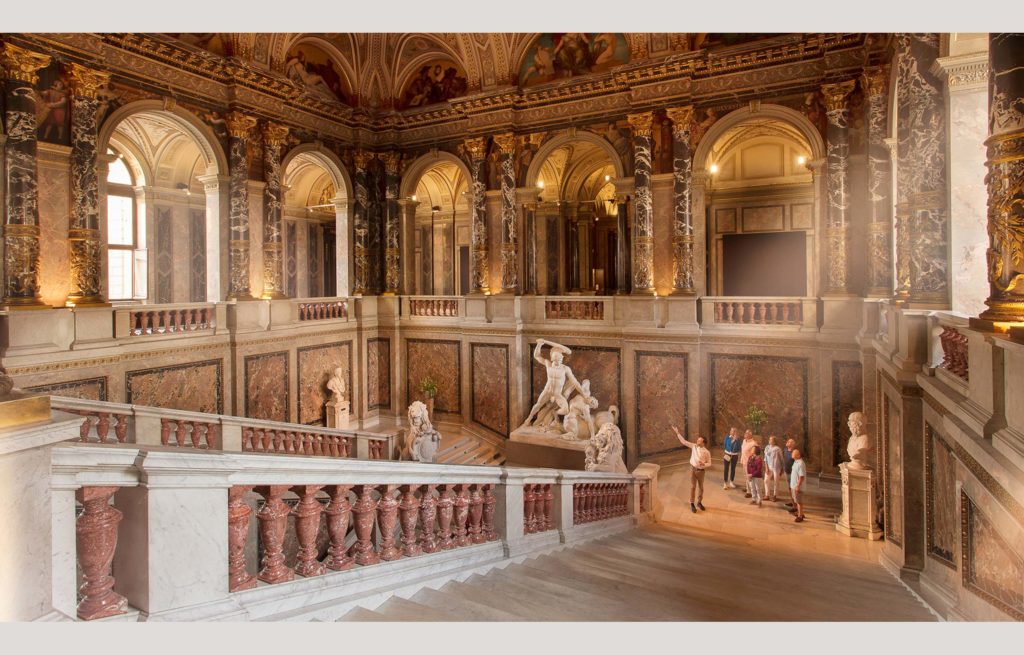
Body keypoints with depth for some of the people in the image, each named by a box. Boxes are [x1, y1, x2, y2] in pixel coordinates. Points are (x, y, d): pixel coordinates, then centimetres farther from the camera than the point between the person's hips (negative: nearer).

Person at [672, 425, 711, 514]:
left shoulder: (707, 452, -11)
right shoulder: (693, 446, -5)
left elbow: (709, 463, -3)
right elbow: (683, 441, -3)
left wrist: (704, 464, -25)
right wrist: (677, 432, -7)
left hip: (701, 471, 0)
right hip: (693, 469, 1)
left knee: (701, 487, 14)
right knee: (693, 487, 7)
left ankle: (699, 502, 34)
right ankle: (692, 504, 19)